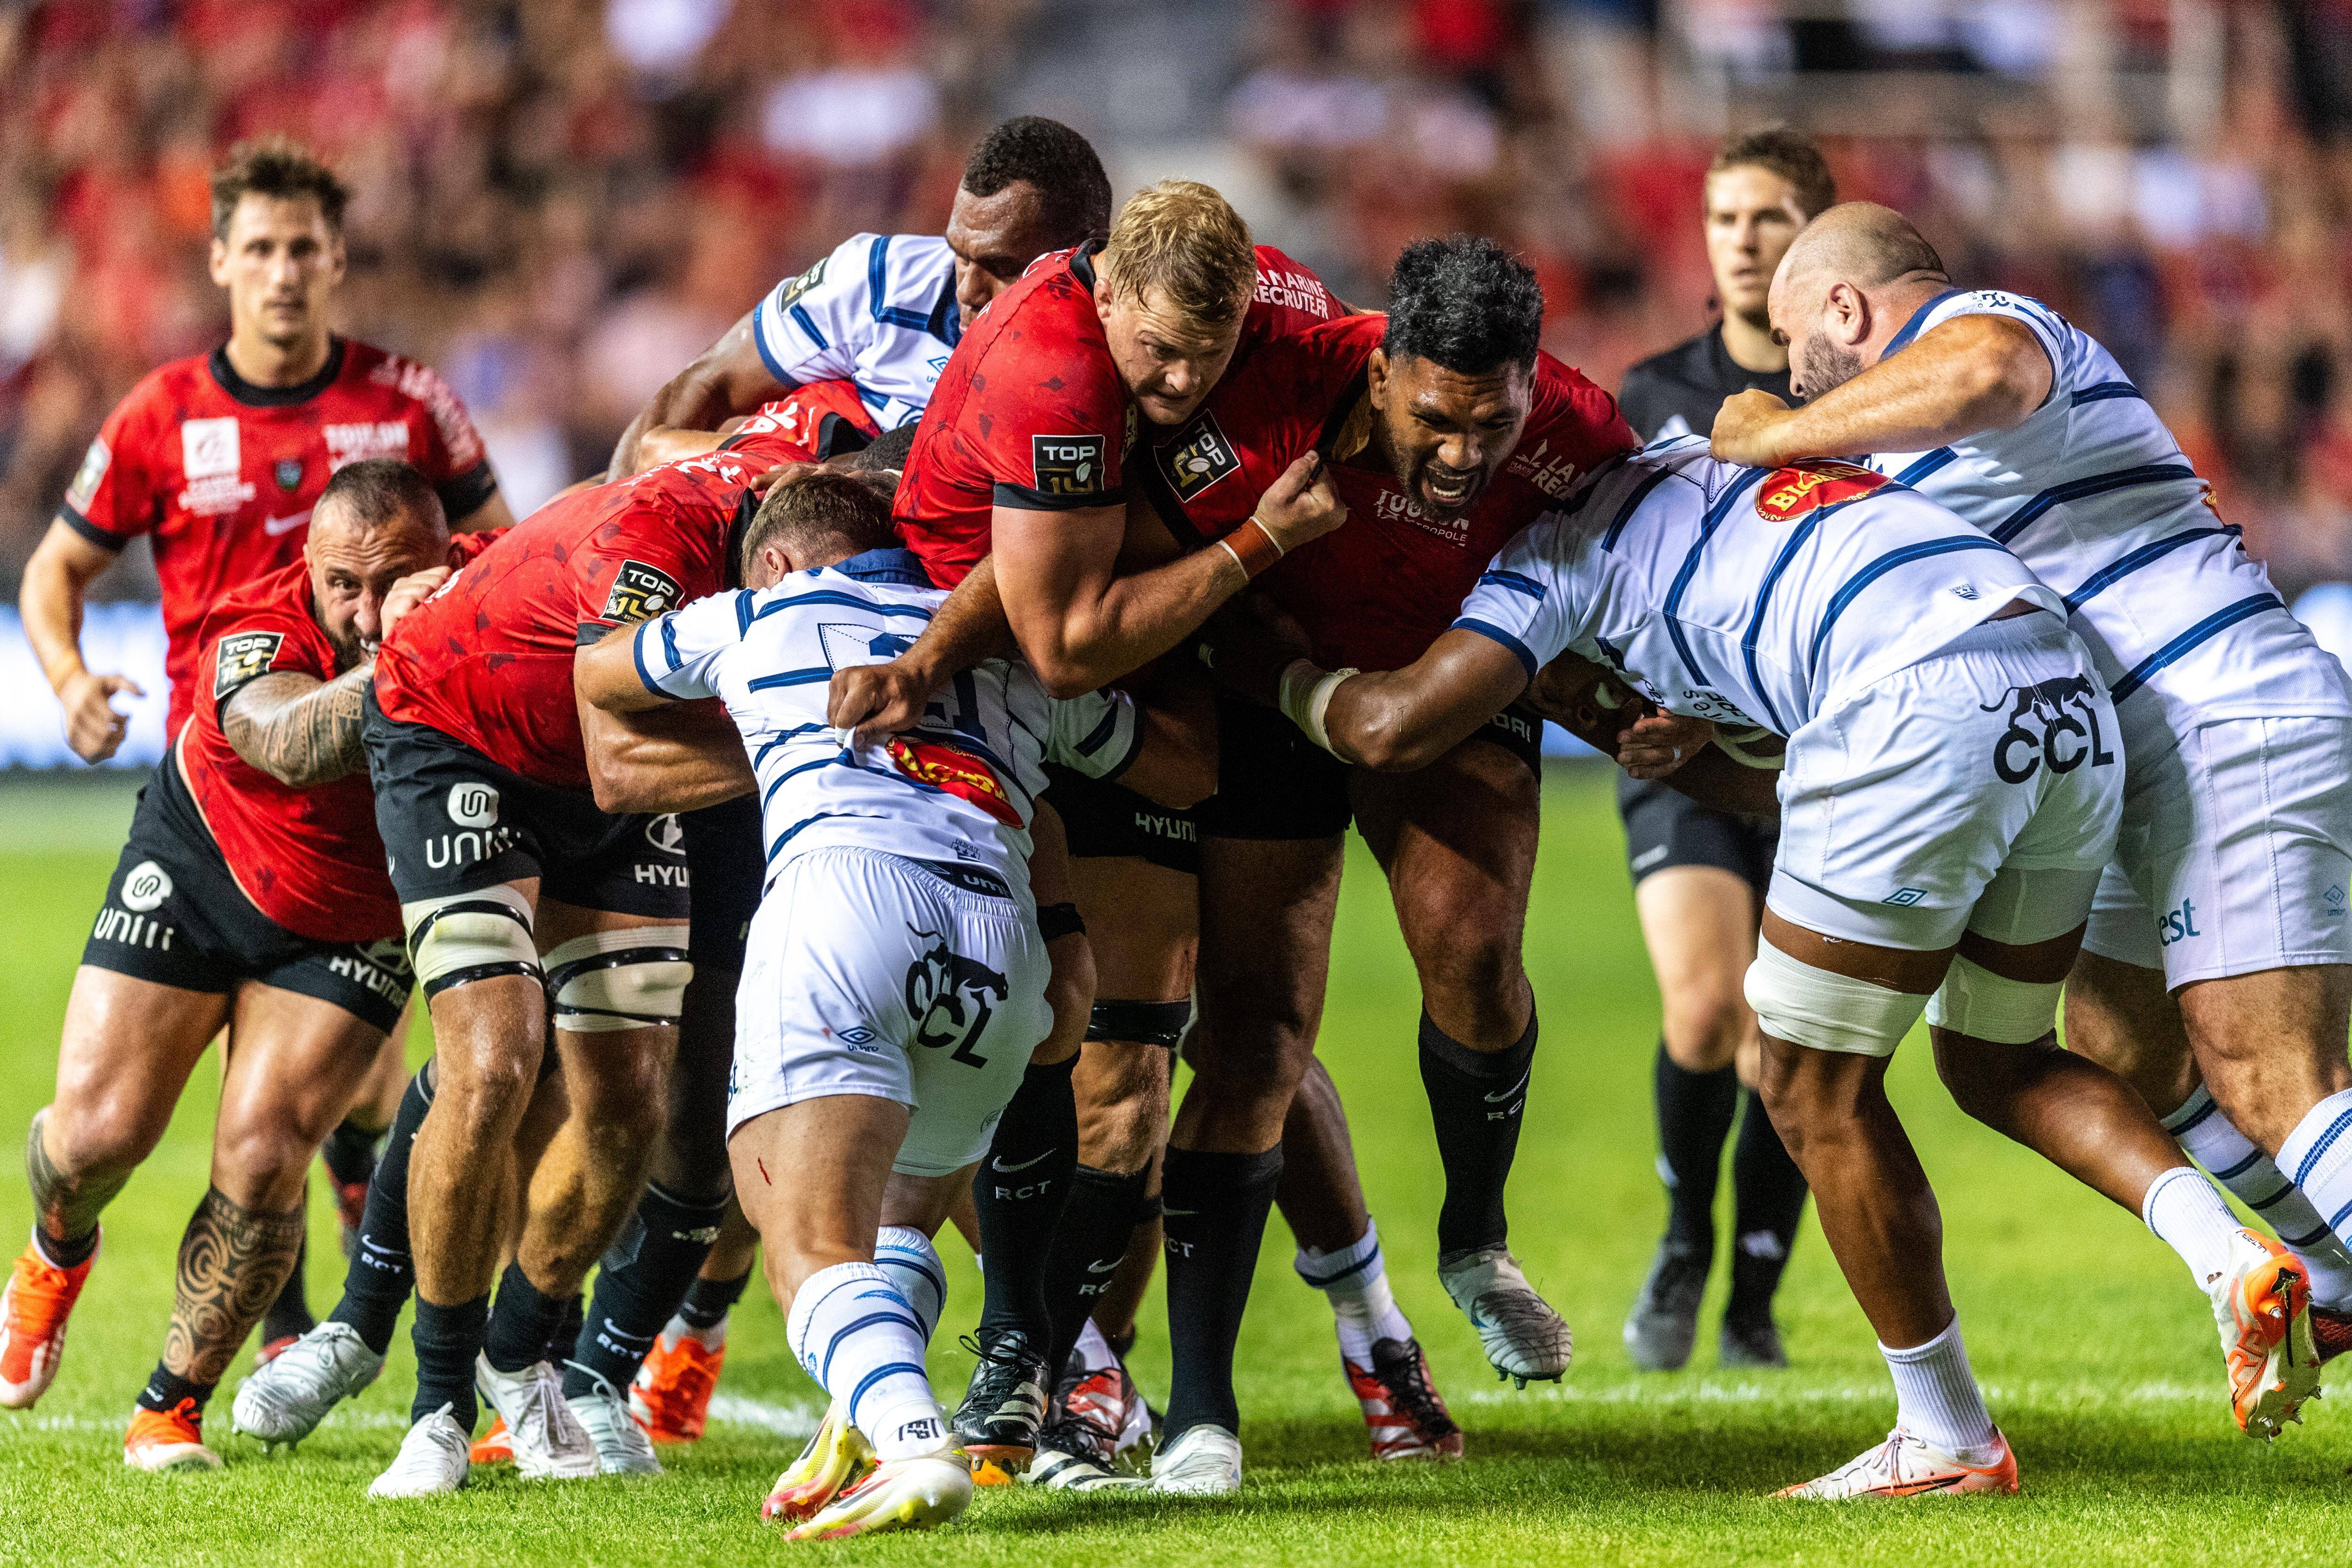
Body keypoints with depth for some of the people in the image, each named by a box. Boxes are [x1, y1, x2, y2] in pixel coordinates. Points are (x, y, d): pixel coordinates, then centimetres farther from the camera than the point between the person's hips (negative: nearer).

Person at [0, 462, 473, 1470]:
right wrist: (394, 665, -69)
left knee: (261, 1164, -13)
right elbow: (294, 743, -54)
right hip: (203, 865, -1)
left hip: (354, 924, 1)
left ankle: (171, 1410, 8)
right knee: (96, 1131, -5)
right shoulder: (253, 638, -34)